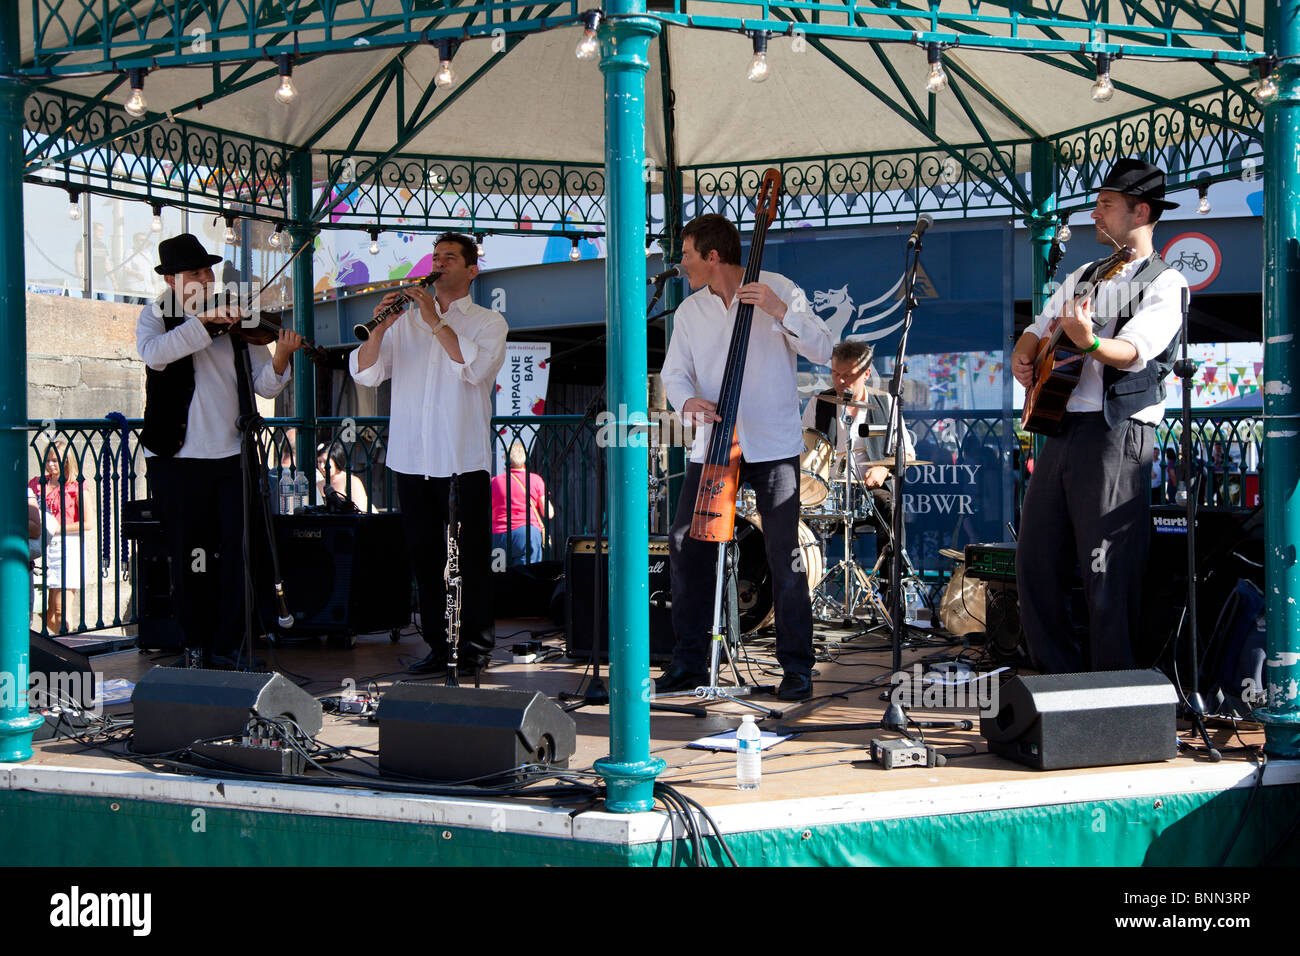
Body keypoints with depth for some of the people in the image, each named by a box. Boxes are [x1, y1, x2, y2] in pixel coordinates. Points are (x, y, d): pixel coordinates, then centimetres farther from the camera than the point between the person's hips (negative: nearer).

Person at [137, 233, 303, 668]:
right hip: (177, 457, -2)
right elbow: (153, 353, -19)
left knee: (240, 550, -3)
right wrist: (204, 321, -26)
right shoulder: (156, 316, 4)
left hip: (231, 454, 2)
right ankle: (198, 645, 18)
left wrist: (280, 358, -16)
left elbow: (265, 385, 4)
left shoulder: (238, 322, 10)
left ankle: (227, 646, 7)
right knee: (190, 558, 4)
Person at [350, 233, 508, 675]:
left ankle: (475, 646, 8)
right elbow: (365, 373, 6)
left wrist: (435, 322, -16)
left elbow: (475, 367, -14)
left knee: (471, 555, -1)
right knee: (424, 554, 6)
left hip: (464, 459, -3)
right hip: (411, 457, 4)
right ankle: (438, 646, 15)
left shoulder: (488, 322, 6)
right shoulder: (406, 321, 14)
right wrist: (379, 328, -10)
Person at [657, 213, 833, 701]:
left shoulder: (779, 290, -2)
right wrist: (687, 400, -15)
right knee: (686, 546, 0)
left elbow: (822, 350, -8)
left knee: (784, 555, -6)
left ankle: (797, 666, 6)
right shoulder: (689, 311, 11)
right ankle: (689, 661, 12)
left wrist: (780, 311, -21)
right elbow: (674, 372, 7)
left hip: (772, 446, -4)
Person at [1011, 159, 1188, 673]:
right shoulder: (1082, 277, 21)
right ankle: (1058, 678, 17)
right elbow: (1037, 330, 30)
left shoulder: (1165, 283, -2)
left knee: (1108, 574, -9)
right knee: (1035, 562, 6)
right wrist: (1023, 356, 7)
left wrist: (1088, 342, -38)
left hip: (1117, 433, -7)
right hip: (1060, 428, 8)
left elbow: (1134, 352, -17)